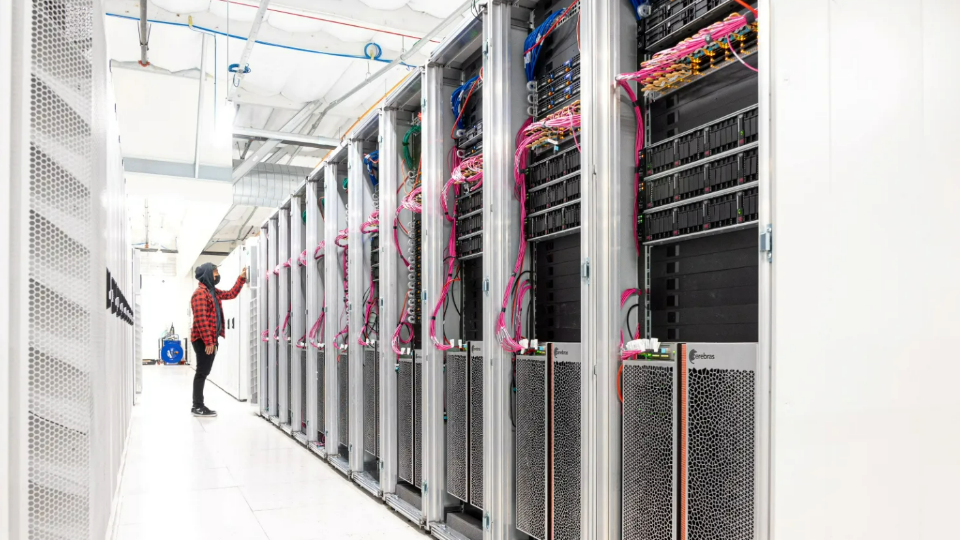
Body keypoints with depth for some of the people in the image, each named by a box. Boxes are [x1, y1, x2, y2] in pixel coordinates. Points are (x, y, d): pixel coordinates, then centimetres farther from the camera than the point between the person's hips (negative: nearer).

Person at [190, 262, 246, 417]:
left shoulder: (213, 291, 16)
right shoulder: (200, 292, -13)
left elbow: (231, 294, 30)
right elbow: (201, 319, -20)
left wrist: (241, 278, 20)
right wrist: (208, 342, -23)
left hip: (210, 339, 10)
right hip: (203, 340, -10)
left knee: (204, 372, 12)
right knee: (202, 372, -5)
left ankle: (199, 406, 17)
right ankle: (197, 407, 0)